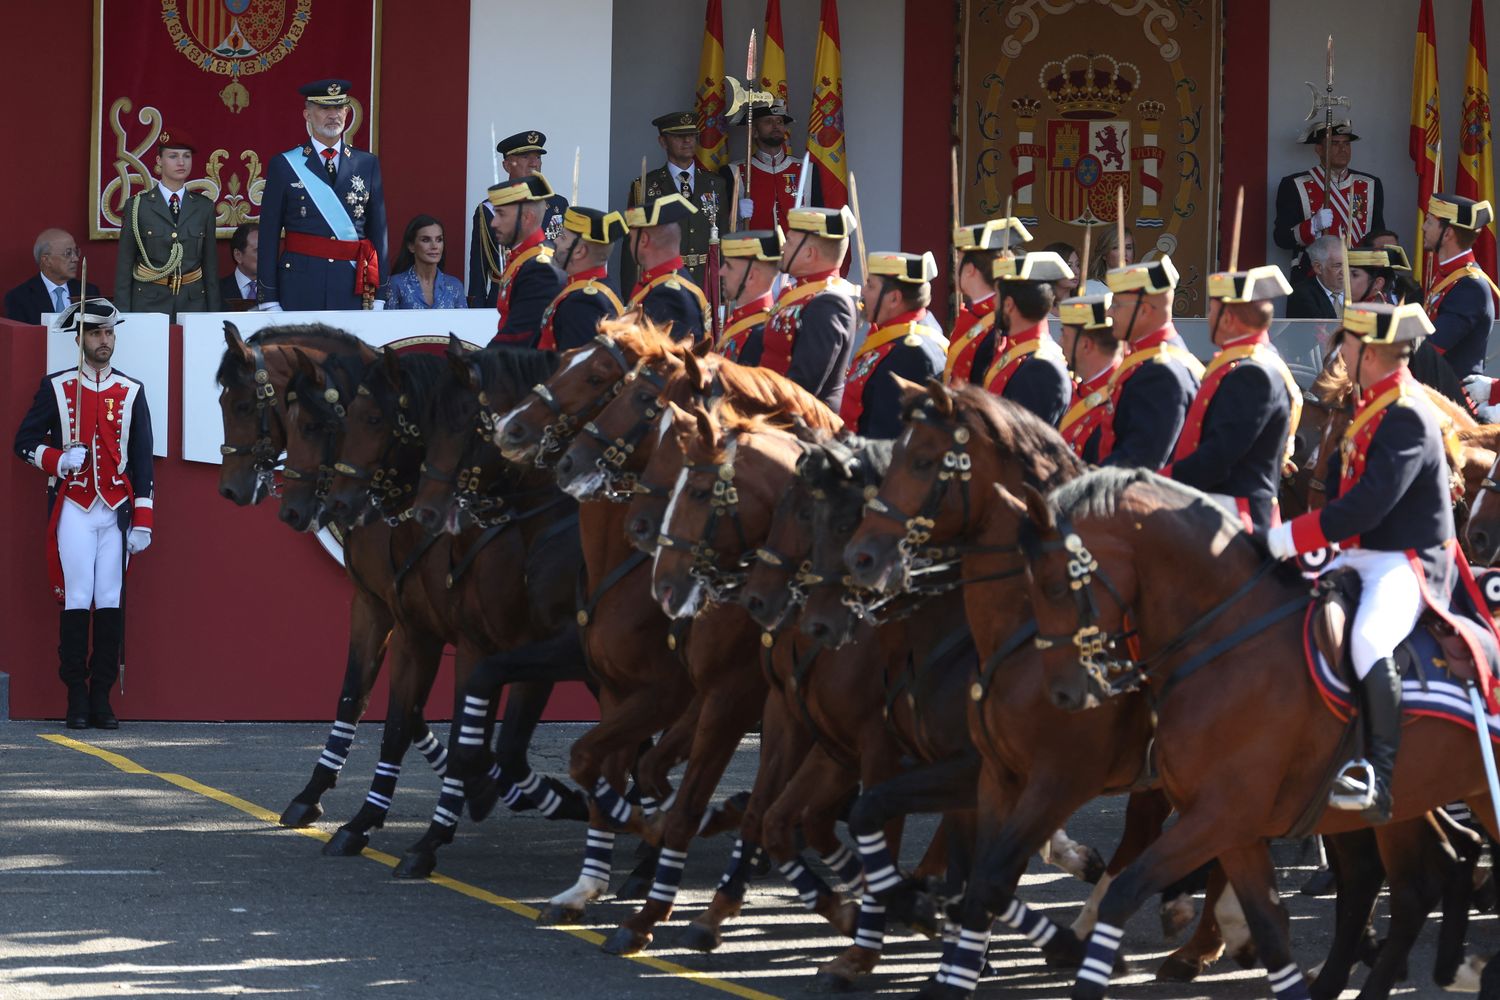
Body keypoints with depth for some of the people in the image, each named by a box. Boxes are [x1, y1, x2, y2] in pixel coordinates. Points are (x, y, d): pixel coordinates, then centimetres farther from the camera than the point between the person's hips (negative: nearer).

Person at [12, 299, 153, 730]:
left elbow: (142, 460, 9)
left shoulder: (132, 392, 9)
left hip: (116, 510, 2)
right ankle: (77, 698, -1)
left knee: (110, 602, -2)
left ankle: (101, 698, 3)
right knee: (77, 601, -6)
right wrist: (58, 460, -12)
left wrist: (142, 522, 3)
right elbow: (24, 442, 8)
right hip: (73, 508, -2)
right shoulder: (56, 387, 5)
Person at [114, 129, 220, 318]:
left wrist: (214, 314, 5)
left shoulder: (203, 207, 8)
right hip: (148, 303, -2)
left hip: (193, 303, 2)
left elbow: (211, 265, 10)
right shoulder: (137, 206, 1)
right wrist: (123, 315, -4)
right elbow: (124, 265, 2)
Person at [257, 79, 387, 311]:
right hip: (300, 284, -2)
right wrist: (269, 300, -3)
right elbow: (269, 236, 2)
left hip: (354, 286, 2)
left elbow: (378, 232, 11)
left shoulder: (367, 164, 11)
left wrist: (378, 296, 5)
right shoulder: (284, 165, 4)